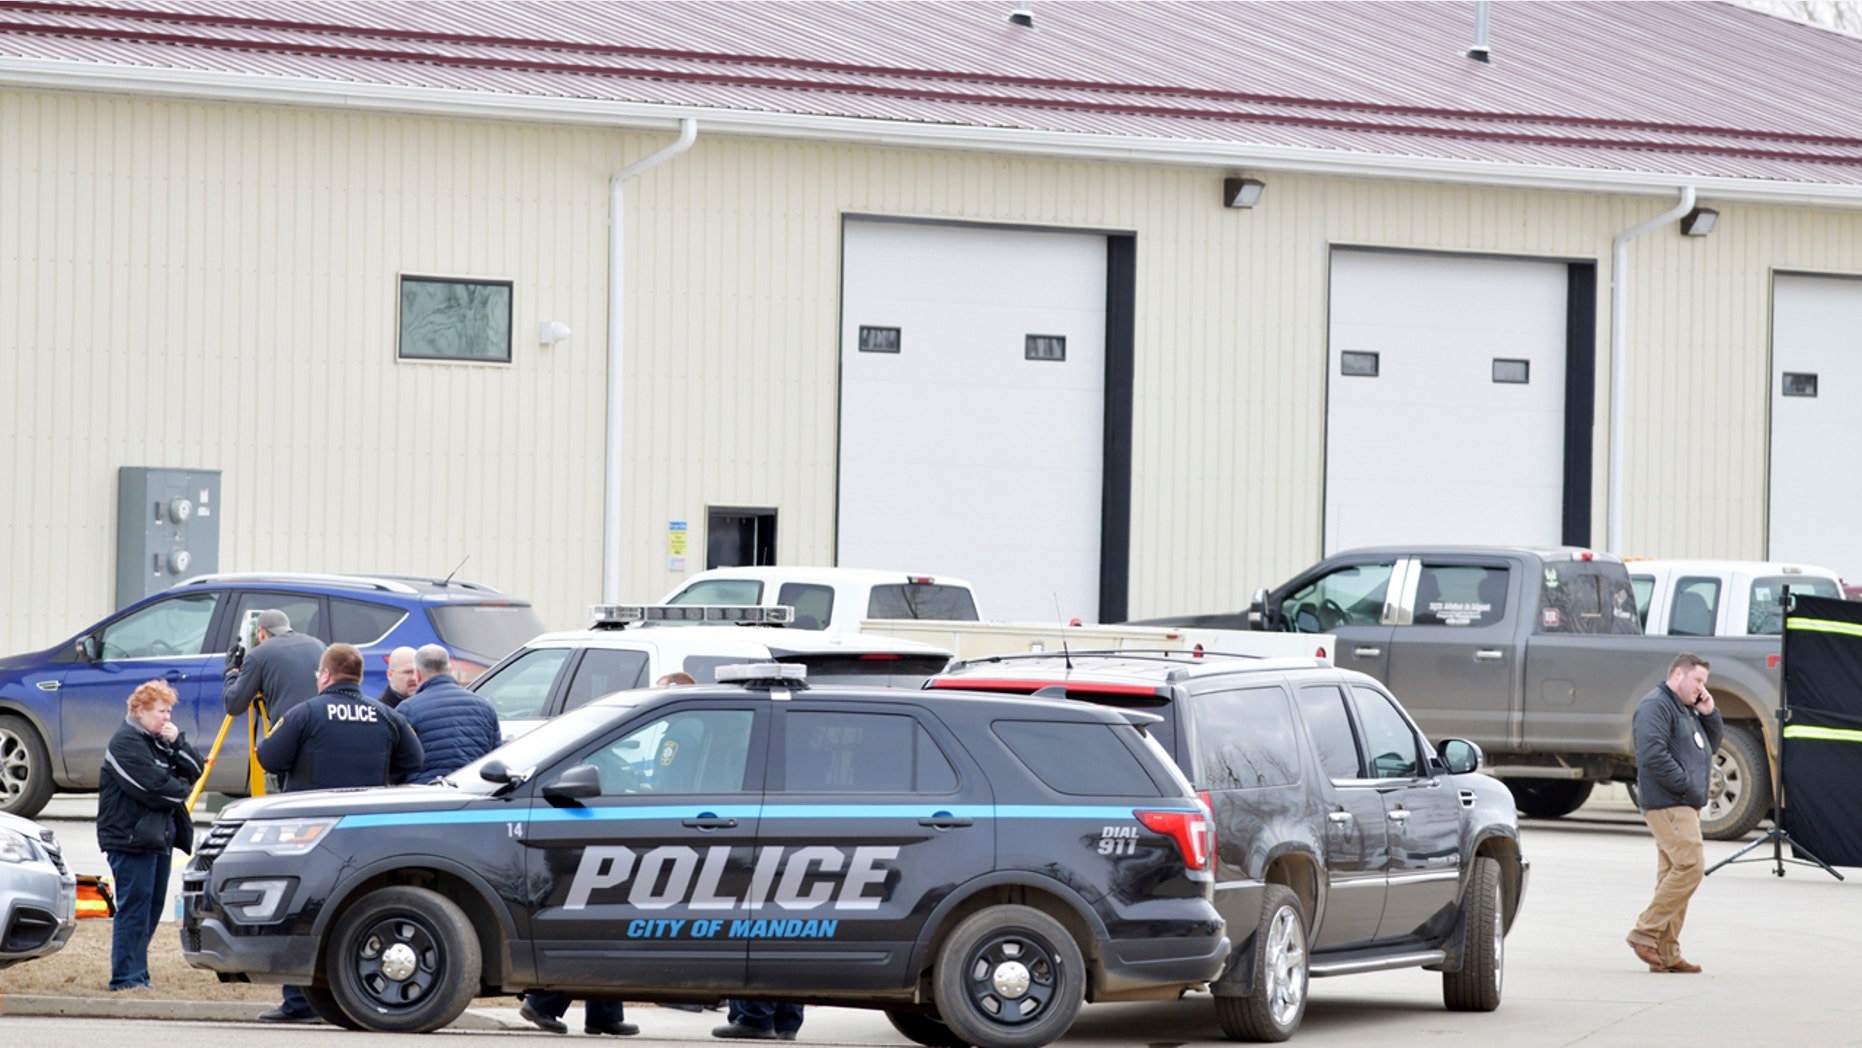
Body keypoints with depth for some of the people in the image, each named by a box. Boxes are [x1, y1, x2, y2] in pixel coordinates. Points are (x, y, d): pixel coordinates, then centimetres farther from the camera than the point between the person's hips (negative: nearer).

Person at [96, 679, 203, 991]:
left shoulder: (160, 739, 18)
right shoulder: (126, 742, -12)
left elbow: (195, 770, 12)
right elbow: (154, 788, -20)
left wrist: (176, 743, -3)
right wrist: (182, 790, -2)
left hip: (159, 835, 10)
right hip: (131, 837, -10)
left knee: (152, 908, 12)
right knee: (134, 907, -10)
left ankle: (137, 973, 19)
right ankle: (126, 977, -8)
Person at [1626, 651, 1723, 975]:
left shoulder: (1687, 709, 23)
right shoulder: (1655, 706, -10)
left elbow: (1710, 745, 27)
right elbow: (1653, 754, -21)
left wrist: (1708, 714, 11)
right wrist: (1686, 785, -17)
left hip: (1685, 804, 10)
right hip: (1667, 803, -10)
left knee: (1674, 874, 8)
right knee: (1690, 866, -18)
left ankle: (1667, 953, 8)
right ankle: (1645, 933, -14)